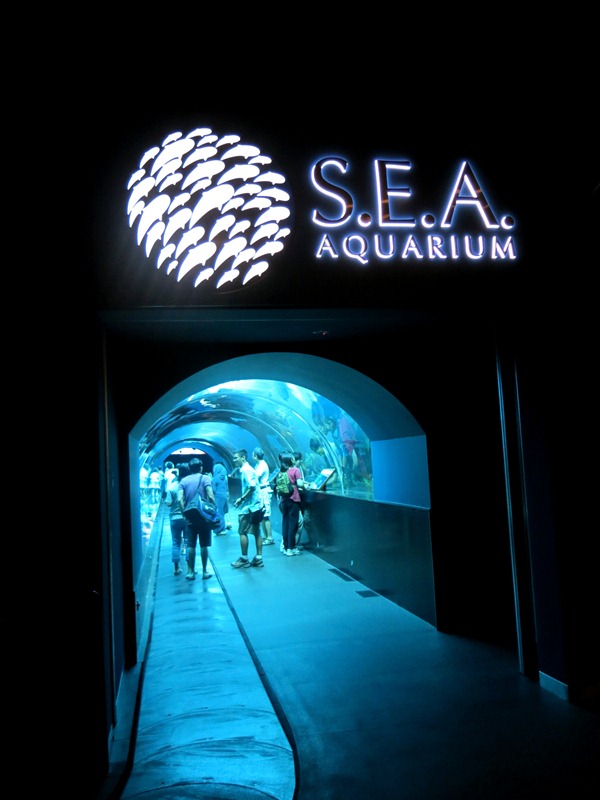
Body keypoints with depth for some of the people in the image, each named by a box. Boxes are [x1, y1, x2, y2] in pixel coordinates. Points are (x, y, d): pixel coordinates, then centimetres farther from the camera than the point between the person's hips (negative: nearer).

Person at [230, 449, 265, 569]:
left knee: (242, 532, -2)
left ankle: (244, 559, 4)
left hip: (249, 506, -10)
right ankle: (258, 558, 13)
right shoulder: (247, 469, 15)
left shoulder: (246, 470, -14)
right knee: (256, 532, 10)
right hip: (255, 505, 10)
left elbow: (252, 487, -23)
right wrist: (242, 498, 14)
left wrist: (241, 498, -18)